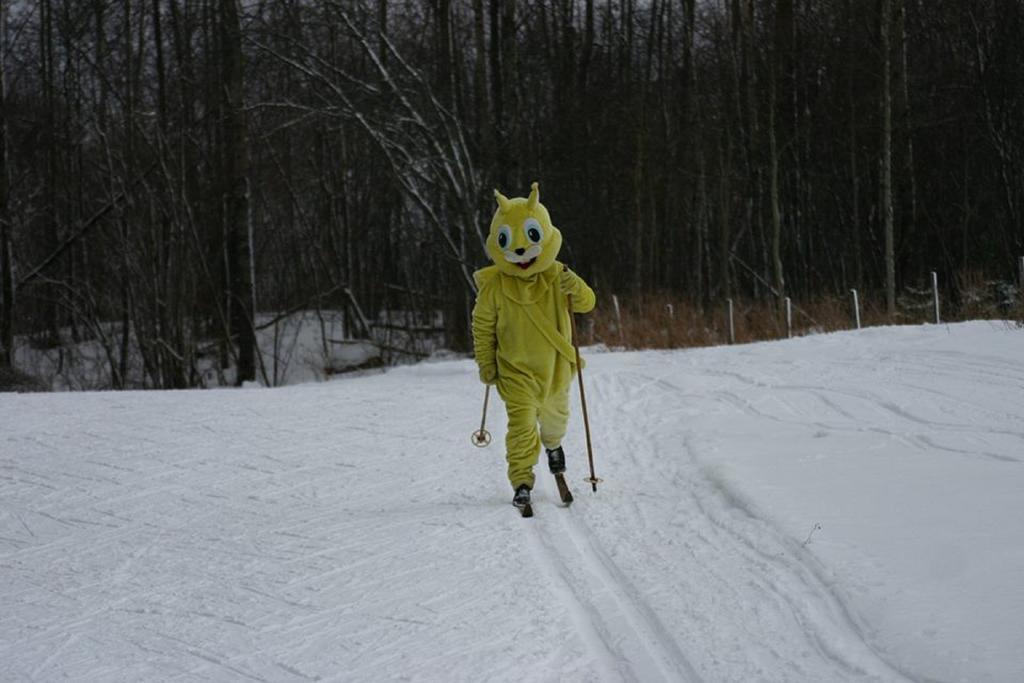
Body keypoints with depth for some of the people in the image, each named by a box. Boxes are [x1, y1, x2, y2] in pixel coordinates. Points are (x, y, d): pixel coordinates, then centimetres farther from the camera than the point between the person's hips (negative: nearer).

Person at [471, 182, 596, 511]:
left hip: (555, 367, 3)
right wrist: (486, 364, -2)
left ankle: (553, 443, 58)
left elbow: (587, 303, -8)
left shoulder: (556, 277, -10)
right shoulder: (494, 285, -15)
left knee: (555, 416, 25)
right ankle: (522, 482, -8)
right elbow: (483, 326, -4)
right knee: (522, 425, -15)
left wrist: (577, 288, -31)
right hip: (516, 371, -3)